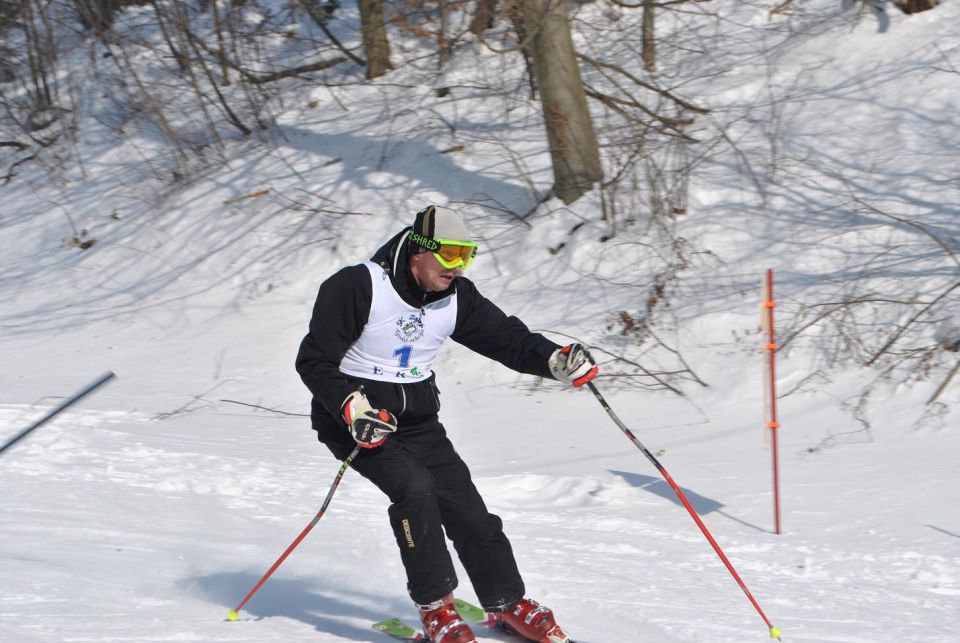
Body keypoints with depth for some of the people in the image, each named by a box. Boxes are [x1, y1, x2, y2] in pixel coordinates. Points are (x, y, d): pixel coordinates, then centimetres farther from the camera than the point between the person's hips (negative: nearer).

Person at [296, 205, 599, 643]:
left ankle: (507, 603, 17)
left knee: (466, 507, -2)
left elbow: (506, 337, 2)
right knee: (414, 487, -28)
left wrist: (555, 361, -18)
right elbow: (314, 361, -15)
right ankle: (434, 606, -15)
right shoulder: (357, 287, -18)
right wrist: (352, 407, -30)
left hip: (417, 421, 6)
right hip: (355, 420, -5)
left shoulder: (456, 297, 0)